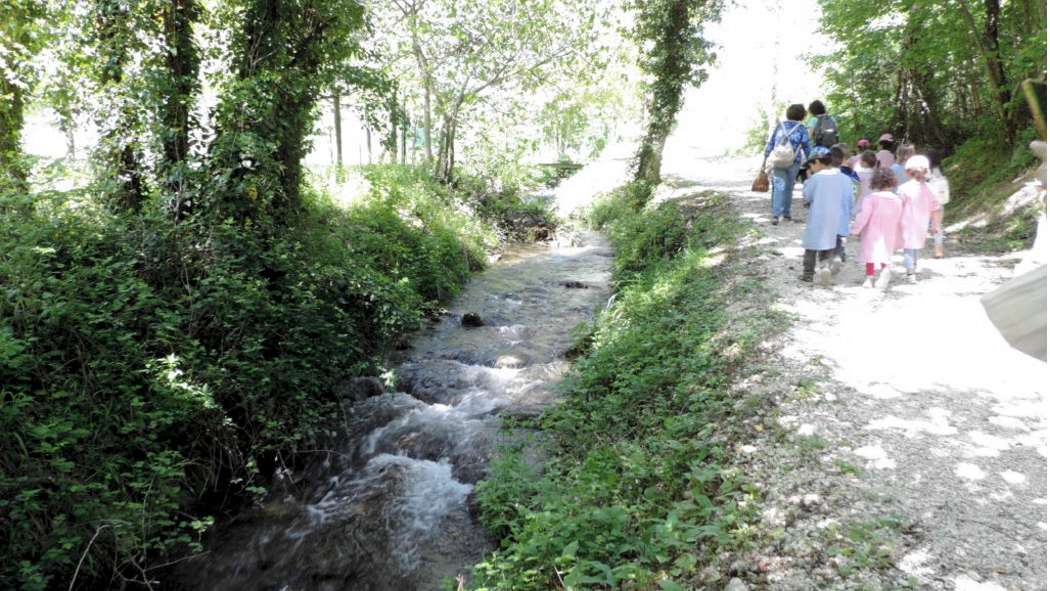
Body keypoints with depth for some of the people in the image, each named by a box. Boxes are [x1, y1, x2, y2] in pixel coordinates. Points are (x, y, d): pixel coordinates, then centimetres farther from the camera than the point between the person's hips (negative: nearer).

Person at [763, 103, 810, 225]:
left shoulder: (780, 126, 9)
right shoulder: (801, 128, 1)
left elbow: (771, 143, 9)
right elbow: (806, 146, 1)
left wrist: (766, 156, 14)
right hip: (793, 162, -1)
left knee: (778, 187, -4)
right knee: (789, 187, 14)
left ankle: (776, 215, -17)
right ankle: (786, 212, 24)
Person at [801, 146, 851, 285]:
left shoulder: (816, 178, -12)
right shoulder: (843, 178, -1)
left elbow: (806, 196, -2)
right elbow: (849, 197, 2)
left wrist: (808, 181, 7)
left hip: (817, 219, -3)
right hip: (835, 220, 3)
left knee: (812, 247, 11)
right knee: (828, 245, 13)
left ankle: (808, 273, 17)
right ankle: (826, 265, -14)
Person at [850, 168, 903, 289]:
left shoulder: (871, 199, -14)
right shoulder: (897, 200, 1)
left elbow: (863, 217, -17)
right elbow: (898, 220, 8)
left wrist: (854, 229, -8)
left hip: (872, 234, -3)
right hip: (889, 235, 3)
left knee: (870, 255, 10)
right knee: (886, 255, 9)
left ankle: (869, 277, 14)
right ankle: (885, 269, -20)